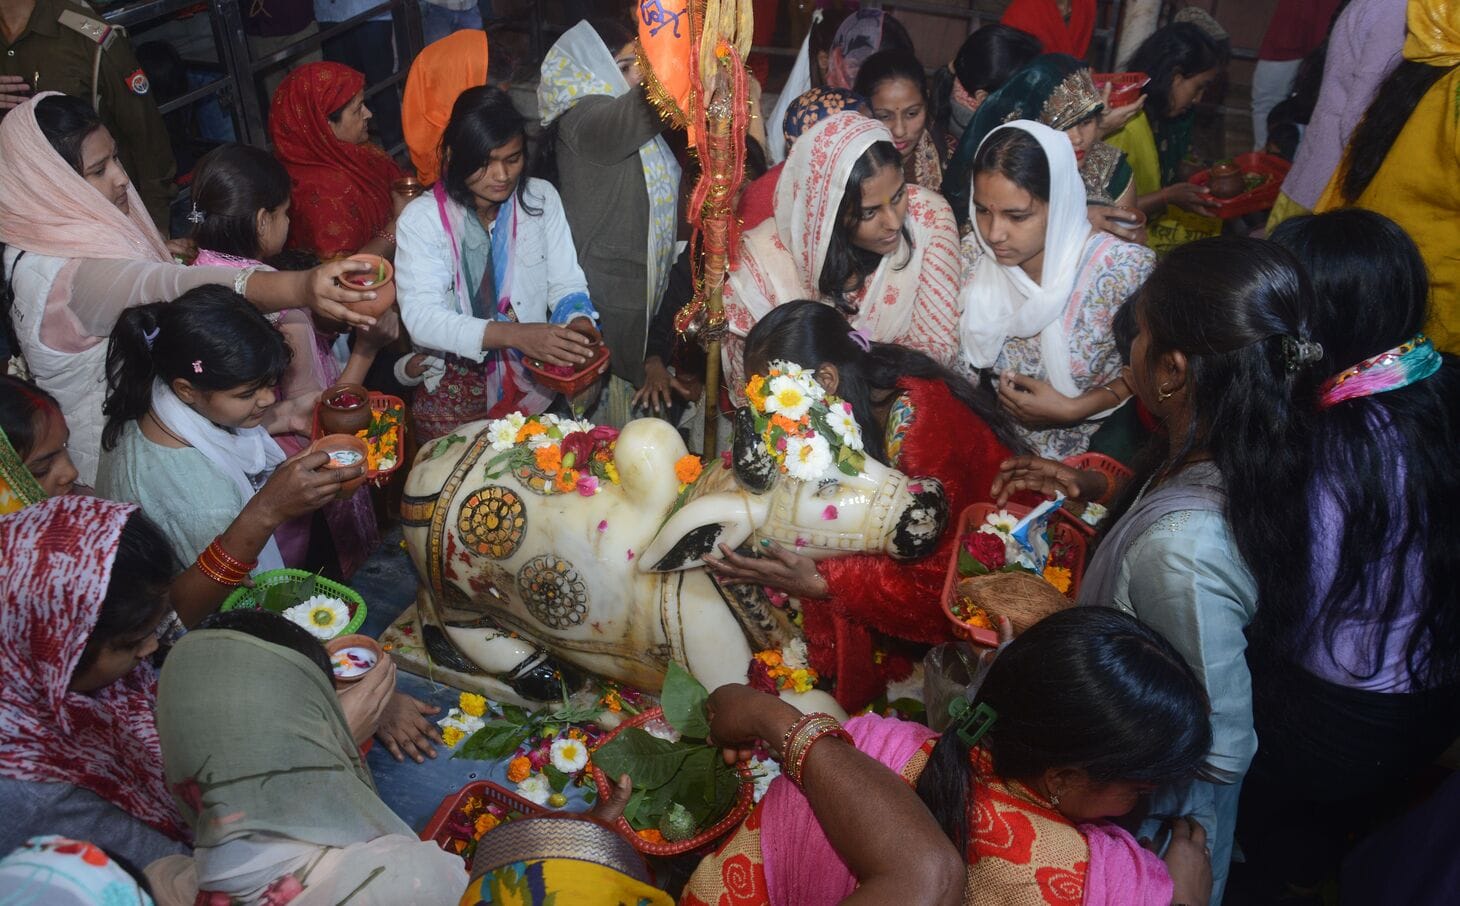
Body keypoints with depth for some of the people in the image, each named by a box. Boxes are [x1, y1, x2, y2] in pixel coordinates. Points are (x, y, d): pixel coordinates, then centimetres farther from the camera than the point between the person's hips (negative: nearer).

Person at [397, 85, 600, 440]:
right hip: (454, 383, -3)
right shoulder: (421, 218, -7)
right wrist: (514, 334, -33)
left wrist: (578, 320, -21)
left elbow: (566, 285, 4)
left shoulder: (542, 198, 4)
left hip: (534, 378, 3)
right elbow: (420, 317, -18)